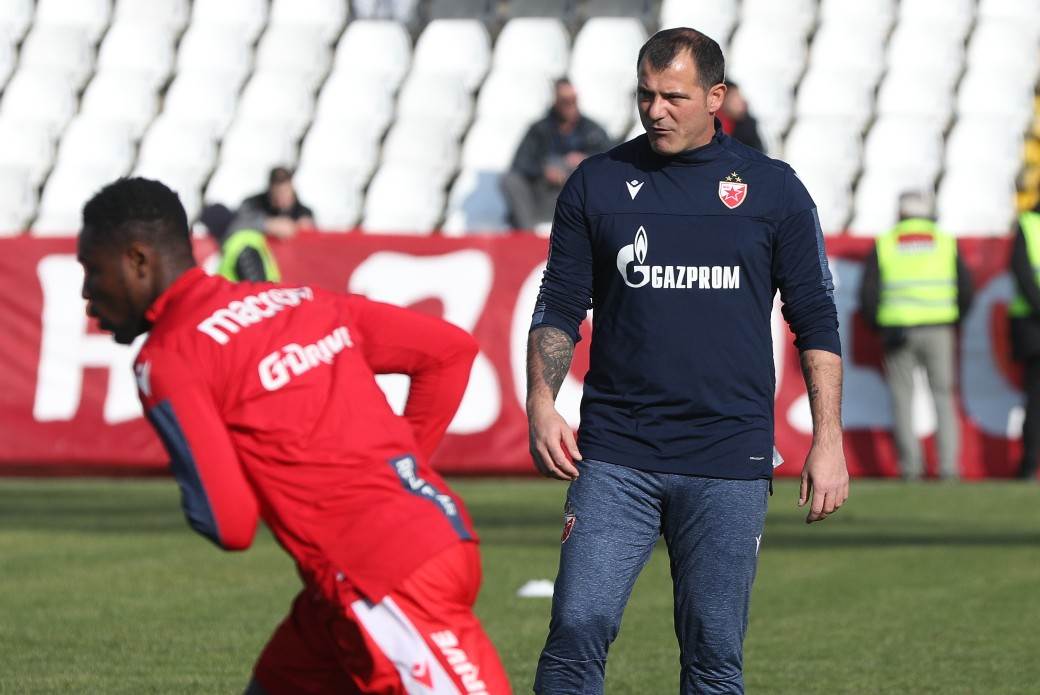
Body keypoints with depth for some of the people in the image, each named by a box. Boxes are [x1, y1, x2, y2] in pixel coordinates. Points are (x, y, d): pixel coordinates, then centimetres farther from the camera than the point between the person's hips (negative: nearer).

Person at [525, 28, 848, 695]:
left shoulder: (772, 188, 6)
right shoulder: (597, 183, 8)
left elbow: (816, 321, 8)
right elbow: (559, 308, 11)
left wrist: (828, 440, 2)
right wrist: (542, 402, -5)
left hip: (729, 463, 0)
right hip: (615, 457, 1)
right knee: (578, 631, -10)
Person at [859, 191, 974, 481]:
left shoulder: (884, 244, 4)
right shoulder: (945, 243, 6)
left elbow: (868, 294, -1)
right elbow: (966, 291, 5)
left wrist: (879, 326, 13)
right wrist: (953, 321, 20)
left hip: (897, 332, -1)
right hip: (939, 331, 1)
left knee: (902, 400, 6)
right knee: (943, 397, 7)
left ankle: (910, 466, -2)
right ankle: (948, 465, -1)